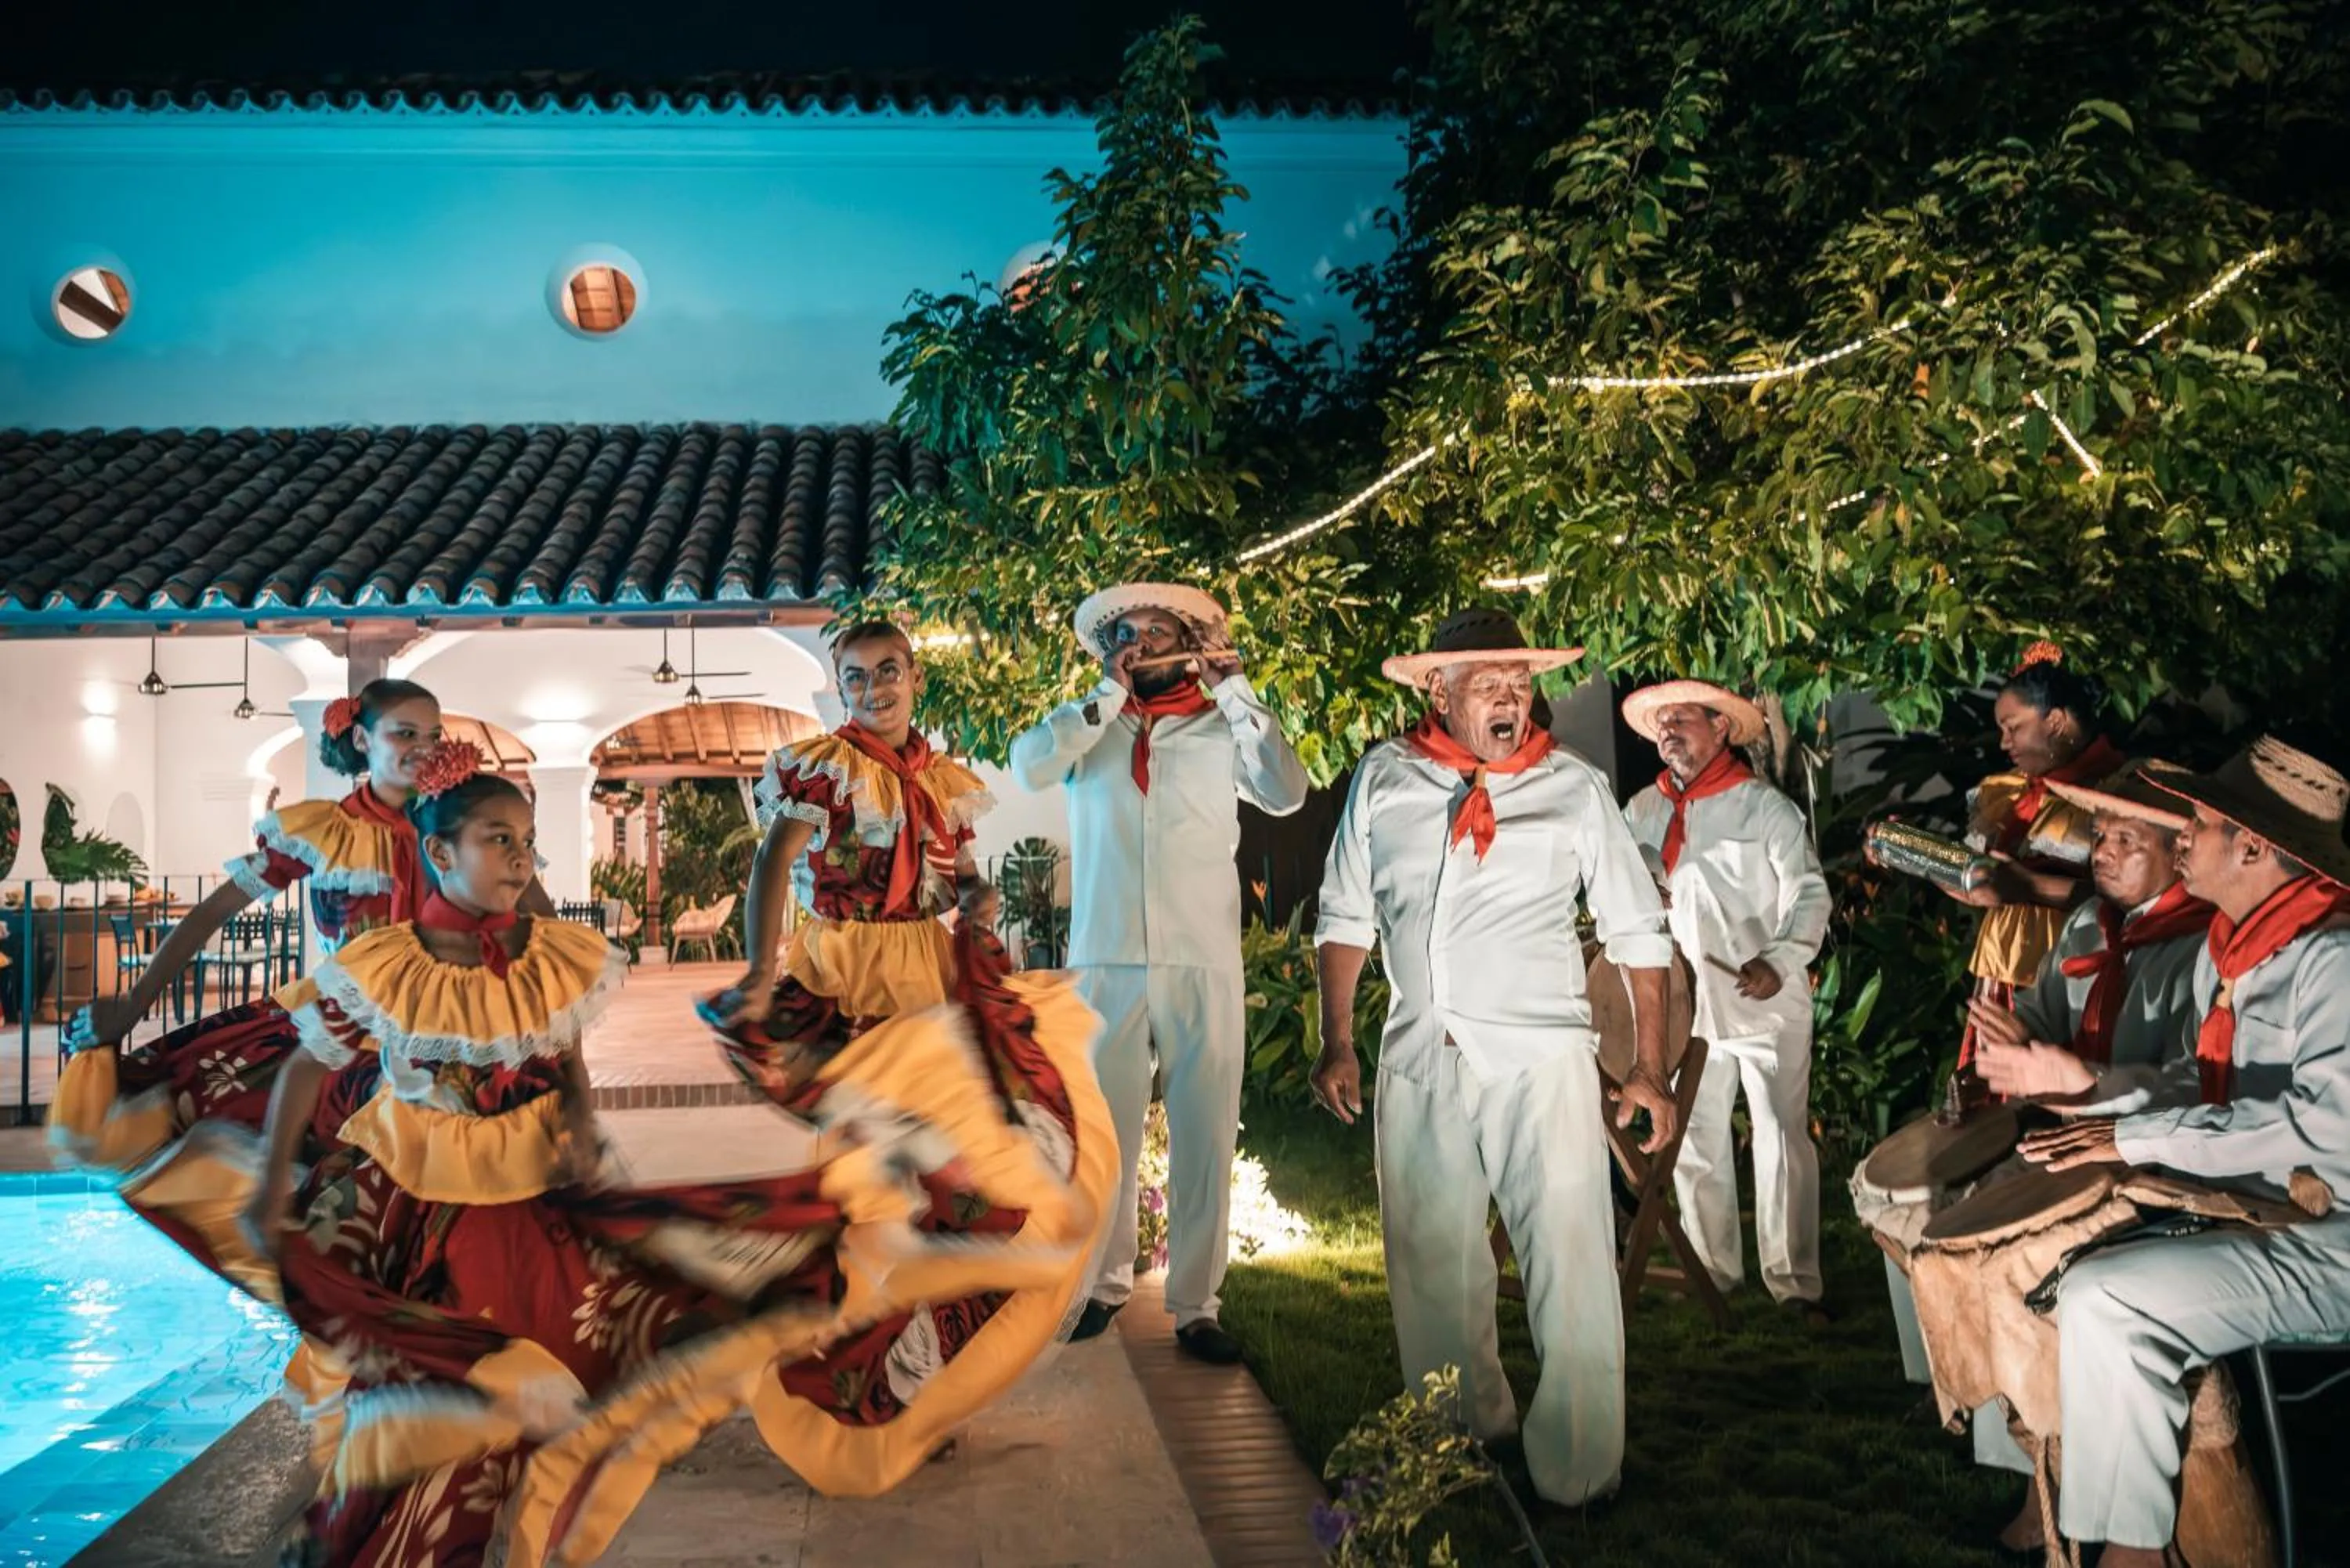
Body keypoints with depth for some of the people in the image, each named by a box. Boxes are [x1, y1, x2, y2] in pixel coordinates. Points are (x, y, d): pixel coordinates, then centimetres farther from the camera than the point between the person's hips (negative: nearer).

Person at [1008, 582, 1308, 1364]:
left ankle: (1195, 1305, 9)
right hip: (1104, 961, 1)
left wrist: (1234, 690, -7)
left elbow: (1285, 794, -9)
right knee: (1105, 1131, 9)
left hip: (1204, 962, -1)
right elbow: (1029, 765, -9)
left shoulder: (1220, 729, 6)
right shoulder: (1087, 723, 10)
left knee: (1205, 1136, 1)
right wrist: (1111, 694, -8)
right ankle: (1106, 1282, 24)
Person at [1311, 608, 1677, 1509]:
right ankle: (1469, 1436, 33)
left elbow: (1637, 929, 4)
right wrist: (1337, 1045, 4)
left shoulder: (1574, 787, 0)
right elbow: (1345, 916, 10)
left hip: (1540, 1060, -2)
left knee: (1573, 1271, -6)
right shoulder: (1384, 779, 5)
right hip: (1418, 1063, 3)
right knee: (1431, 1270, 13)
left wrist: (1651, 1063, 0)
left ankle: (1577, 1476, 8)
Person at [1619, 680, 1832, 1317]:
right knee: (1694, 1140, 11)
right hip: (1685, 1002, 5)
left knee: (1782, 1139, 0)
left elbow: (1808, 894, -7)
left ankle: (1794, 1282, 7)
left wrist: (1780, 961, -21)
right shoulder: (1643, 811, 8)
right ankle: (1711, 1269, 24)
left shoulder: (1765, 807, -5)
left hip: (1765, 1002, -4)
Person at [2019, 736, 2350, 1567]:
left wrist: (2140, 1139, -28)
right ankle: (2051, 1479, 14)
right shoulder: (2223, 950, 10)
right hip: (2237, 1209, 10)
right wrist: (2096, 1102, 0)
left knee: (2103, 1298, -26)